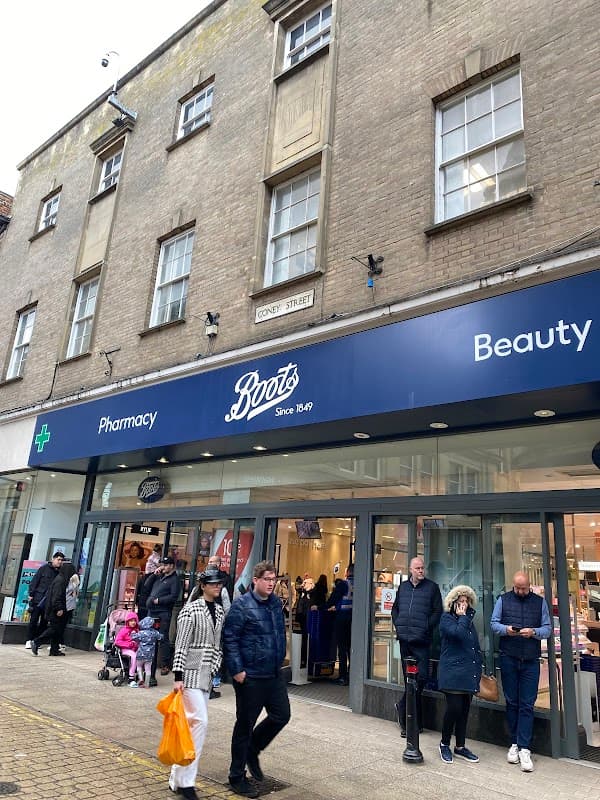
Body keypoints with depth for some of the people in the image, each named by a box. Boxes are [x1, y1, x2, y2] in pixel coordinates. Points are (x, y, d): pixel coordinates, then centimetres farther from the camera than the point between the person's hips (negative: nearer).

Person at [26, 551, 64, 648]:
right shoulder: (44, 568, 0)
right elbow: (34, 581, 0)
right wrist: (31, 594, -6)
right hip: (38, 599, -2)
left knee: (44, 622, 4)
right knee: (34, 620, 1)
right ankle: (29, 640, 12)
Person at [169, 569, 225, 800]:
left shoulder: (220, 610, 9)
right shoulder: (191, 609, -11)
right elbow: (181, 644, -13)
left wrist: (216, 668, 10)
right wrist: (178, 676, -16)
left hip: (207, 672, 7)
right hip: (191, 670, -7)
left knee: (193, 722, 10)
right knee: (199, 721, -11)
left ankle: (177, 777, 22)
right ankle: (185, 781, 1)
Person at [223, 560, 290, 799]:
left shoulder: (276, 603, 5)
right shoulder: (241, 605, -16)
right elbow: (229, 639, -17)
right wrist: (237, 670, -19)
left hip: (274, 674, 7)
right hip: (250, 676, -7)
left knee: (281, 716, 13)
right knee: (245, 725, 7)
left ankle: (252, 750, 36)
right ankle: (237, 777, 26)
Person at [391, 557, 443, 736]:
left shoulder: (432, 587, 1)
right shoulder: (403, 586, 12)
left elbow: (437, 612, -3)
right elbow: (395, 608, 20)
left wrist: (426, 628, -10)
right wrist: (398, 625, 7)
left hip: (421, 640, -4)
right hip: (404, 639, 4)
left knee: (421, 677, -9)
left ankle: (403, 708, 10)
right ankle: (416, 722, 21)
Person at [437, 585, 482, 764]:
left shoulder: (469, 621, 17)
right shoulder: (447, 619, -5)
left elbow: (476, 647, 21)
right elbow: (459, 633, -24)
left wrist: (477, 669, 14)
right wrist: (462, 617, -10)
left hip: (468, 674, 7)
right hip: (452, 673, -7)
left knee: (464, 710, 10)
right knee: (454, 707, -9)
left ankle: (460, 746, 22)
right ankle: (444, 744, 9)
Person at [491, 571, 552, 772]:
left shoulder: (540, 602, 6)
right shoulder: (503, 600, 6)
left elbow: (548, 628, 4)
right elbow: (494, 623, 5)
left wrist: (533, 632, -15)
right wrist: (506, 629, -15)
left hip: (530, 660, 0)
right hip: (508, 658, 1)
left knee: (527, 705, -2)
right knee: (512, 702, 9)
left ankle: (524, 749, 2)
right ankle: (515, 743, 20)